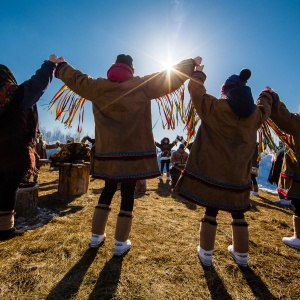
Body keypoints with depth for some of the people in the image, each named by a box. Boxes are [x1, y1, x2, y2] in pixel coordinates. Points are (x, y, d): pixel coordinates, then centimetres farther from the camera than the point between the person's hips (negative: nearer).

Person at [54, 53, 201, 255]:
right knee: (128, 194, 6)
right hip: (133, 152, -3)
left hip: (108, 151, 4)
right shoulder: (142, 86, 0)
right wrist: (192, 64, 20)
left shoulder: (97, 87, 7)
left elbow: (75, 78, 21)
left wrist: (60, 66, 41)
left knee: (108, 190, 19)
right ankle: (121, 243, 17)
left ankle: (97, 236, 28)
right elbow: (170, 77, 4)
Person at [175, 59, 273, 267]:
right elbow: (265, 107, 29)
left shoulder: (214, 107, -8)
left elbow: (196, 90, 3)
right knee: (238, 213, 16)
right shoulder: (254, 114, 6)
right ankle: (241, 254, 31)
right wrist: (267, 94, 52)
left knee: (211, 210, 6)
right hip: (238, 174, 4)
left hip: (213, 171, -3)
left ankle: (206, 253, 17)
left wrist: (198, 73, 24)